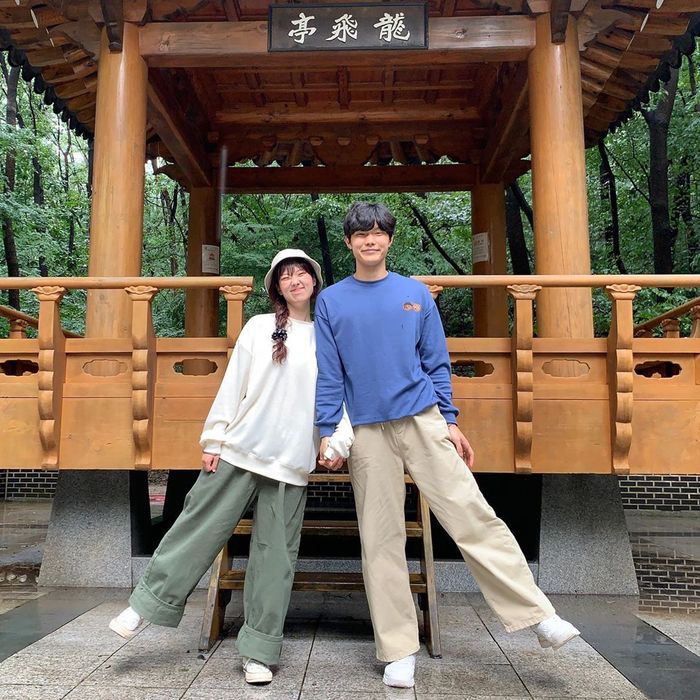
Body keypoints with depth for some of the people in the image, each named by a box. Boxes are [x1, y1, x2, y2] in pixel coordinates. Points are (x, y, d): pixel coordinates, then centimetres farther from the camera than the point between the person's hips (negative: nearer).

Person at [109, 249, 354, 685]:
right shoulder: (259, 328, 6)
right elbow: (233, 386, 4)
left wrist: (340, 440, -9)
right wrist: (215, 438, 1)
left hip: (292, 464, 0)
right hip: (240, 452, 0)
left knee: (276, 555, 4)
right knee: (199, 529, 3)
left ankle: (260, 652, 14)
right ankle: (148, 604, 21)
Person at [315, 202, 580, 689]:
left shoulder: (416, 294, 9)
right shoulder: (331, 301, 8)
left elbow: (437, 363, 8)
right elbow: (327, 375, 5)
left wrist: (449, 422, 2)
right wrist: (328, 432, -1)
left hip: (423, 421, 0)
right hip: (367, 433, 0)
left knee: (473, 517, -5)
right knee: (381, 540, 4)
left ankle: (539, 616, 6)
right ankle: (399, 651, 15)